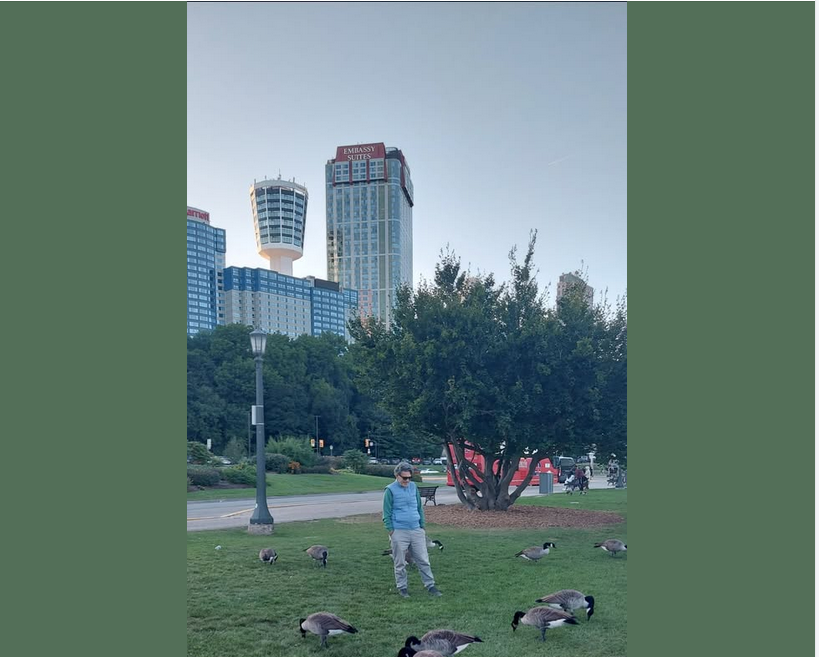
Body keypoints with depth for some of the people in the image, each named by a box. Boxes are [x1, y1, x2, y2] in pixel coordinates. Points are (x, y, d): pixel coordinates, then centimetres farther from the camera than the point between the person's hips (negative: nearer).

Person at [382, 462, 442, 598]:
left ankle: (430, 586, 14)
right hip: (399, 532, -4)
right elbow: (387, 514, -4)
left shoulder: (414, 487, 7)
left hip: (416, 531, 4)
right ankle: (402, 587, 19)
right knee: (400, 563, 5)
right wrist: (391, 531, -7)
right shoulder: (390, 490, -6)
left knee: (423, 560, 6)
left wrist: (422, 526, 11)